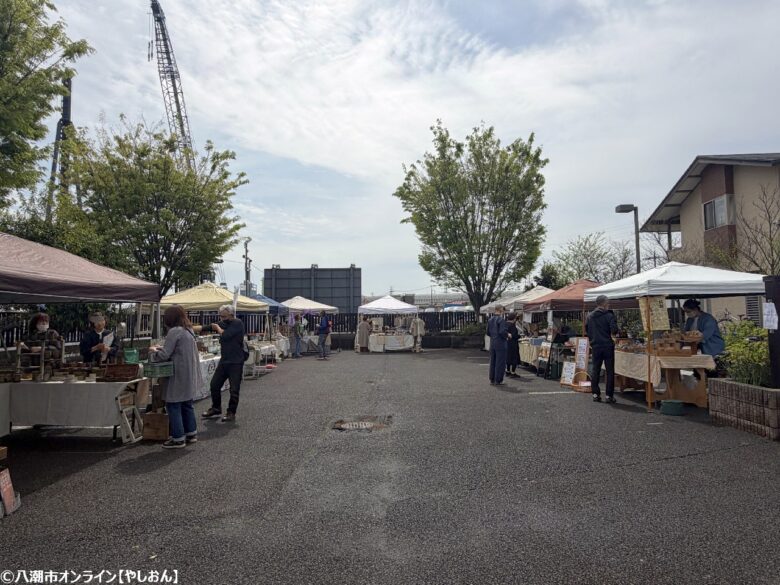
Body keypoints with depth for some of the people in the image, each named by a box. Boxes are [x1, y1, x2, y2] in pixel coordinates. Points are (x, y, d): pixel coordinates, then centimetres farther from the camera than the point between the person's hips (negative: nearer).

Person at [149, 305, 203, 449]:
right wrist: (161, 348, 13)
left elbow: (164, 355, -16)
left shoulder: (174, 332, -16)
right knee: (187, 404, 18)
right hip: (190, 376, 9)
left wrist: (153, 351, 3)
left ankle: (178, 439, 5)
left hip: (179, 376, -9)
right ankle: (191, 433, 26)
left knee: (173, 406, 1)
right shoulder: (189, 330, 12)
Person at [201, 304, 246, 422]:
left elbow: (225, 335, -22)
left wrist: (218, 327, -3)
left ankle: (231, 413, 11)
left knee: (234, 389, -2)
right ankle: (216, 409, 28)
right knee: (214, 385, 12)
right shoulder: (223, 323, 10)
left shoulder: (237, 323, -12)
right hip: (223, 361, 8)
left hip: (235, 362, -8)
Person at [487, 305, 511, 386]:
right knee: (500, 362, 0)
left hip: (492, 344, 8)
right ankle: (498, 381, 3)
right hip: (500, 344, -8)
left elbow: (488, 332, 13)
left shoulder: (490, 320, 9)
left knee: (493, 362, 14)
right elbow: (502, 332, -24)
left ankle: (492, 380, 20)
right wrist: (507, 335, -6)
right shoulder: (502, 320, -16)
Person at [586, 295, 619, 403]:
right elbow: (614, 330, -18)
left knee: (595, 370, 10)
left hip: (595, 346, 4)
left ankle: (596, 394, 11)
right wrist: (613, 334, 3)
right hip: (608, 346, -4)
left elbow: (587, 330, 11)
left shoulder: (590, 316, 6)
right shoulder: (609, 315, -10)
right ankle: (609, 395, 4)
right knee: (610, 371, 4)